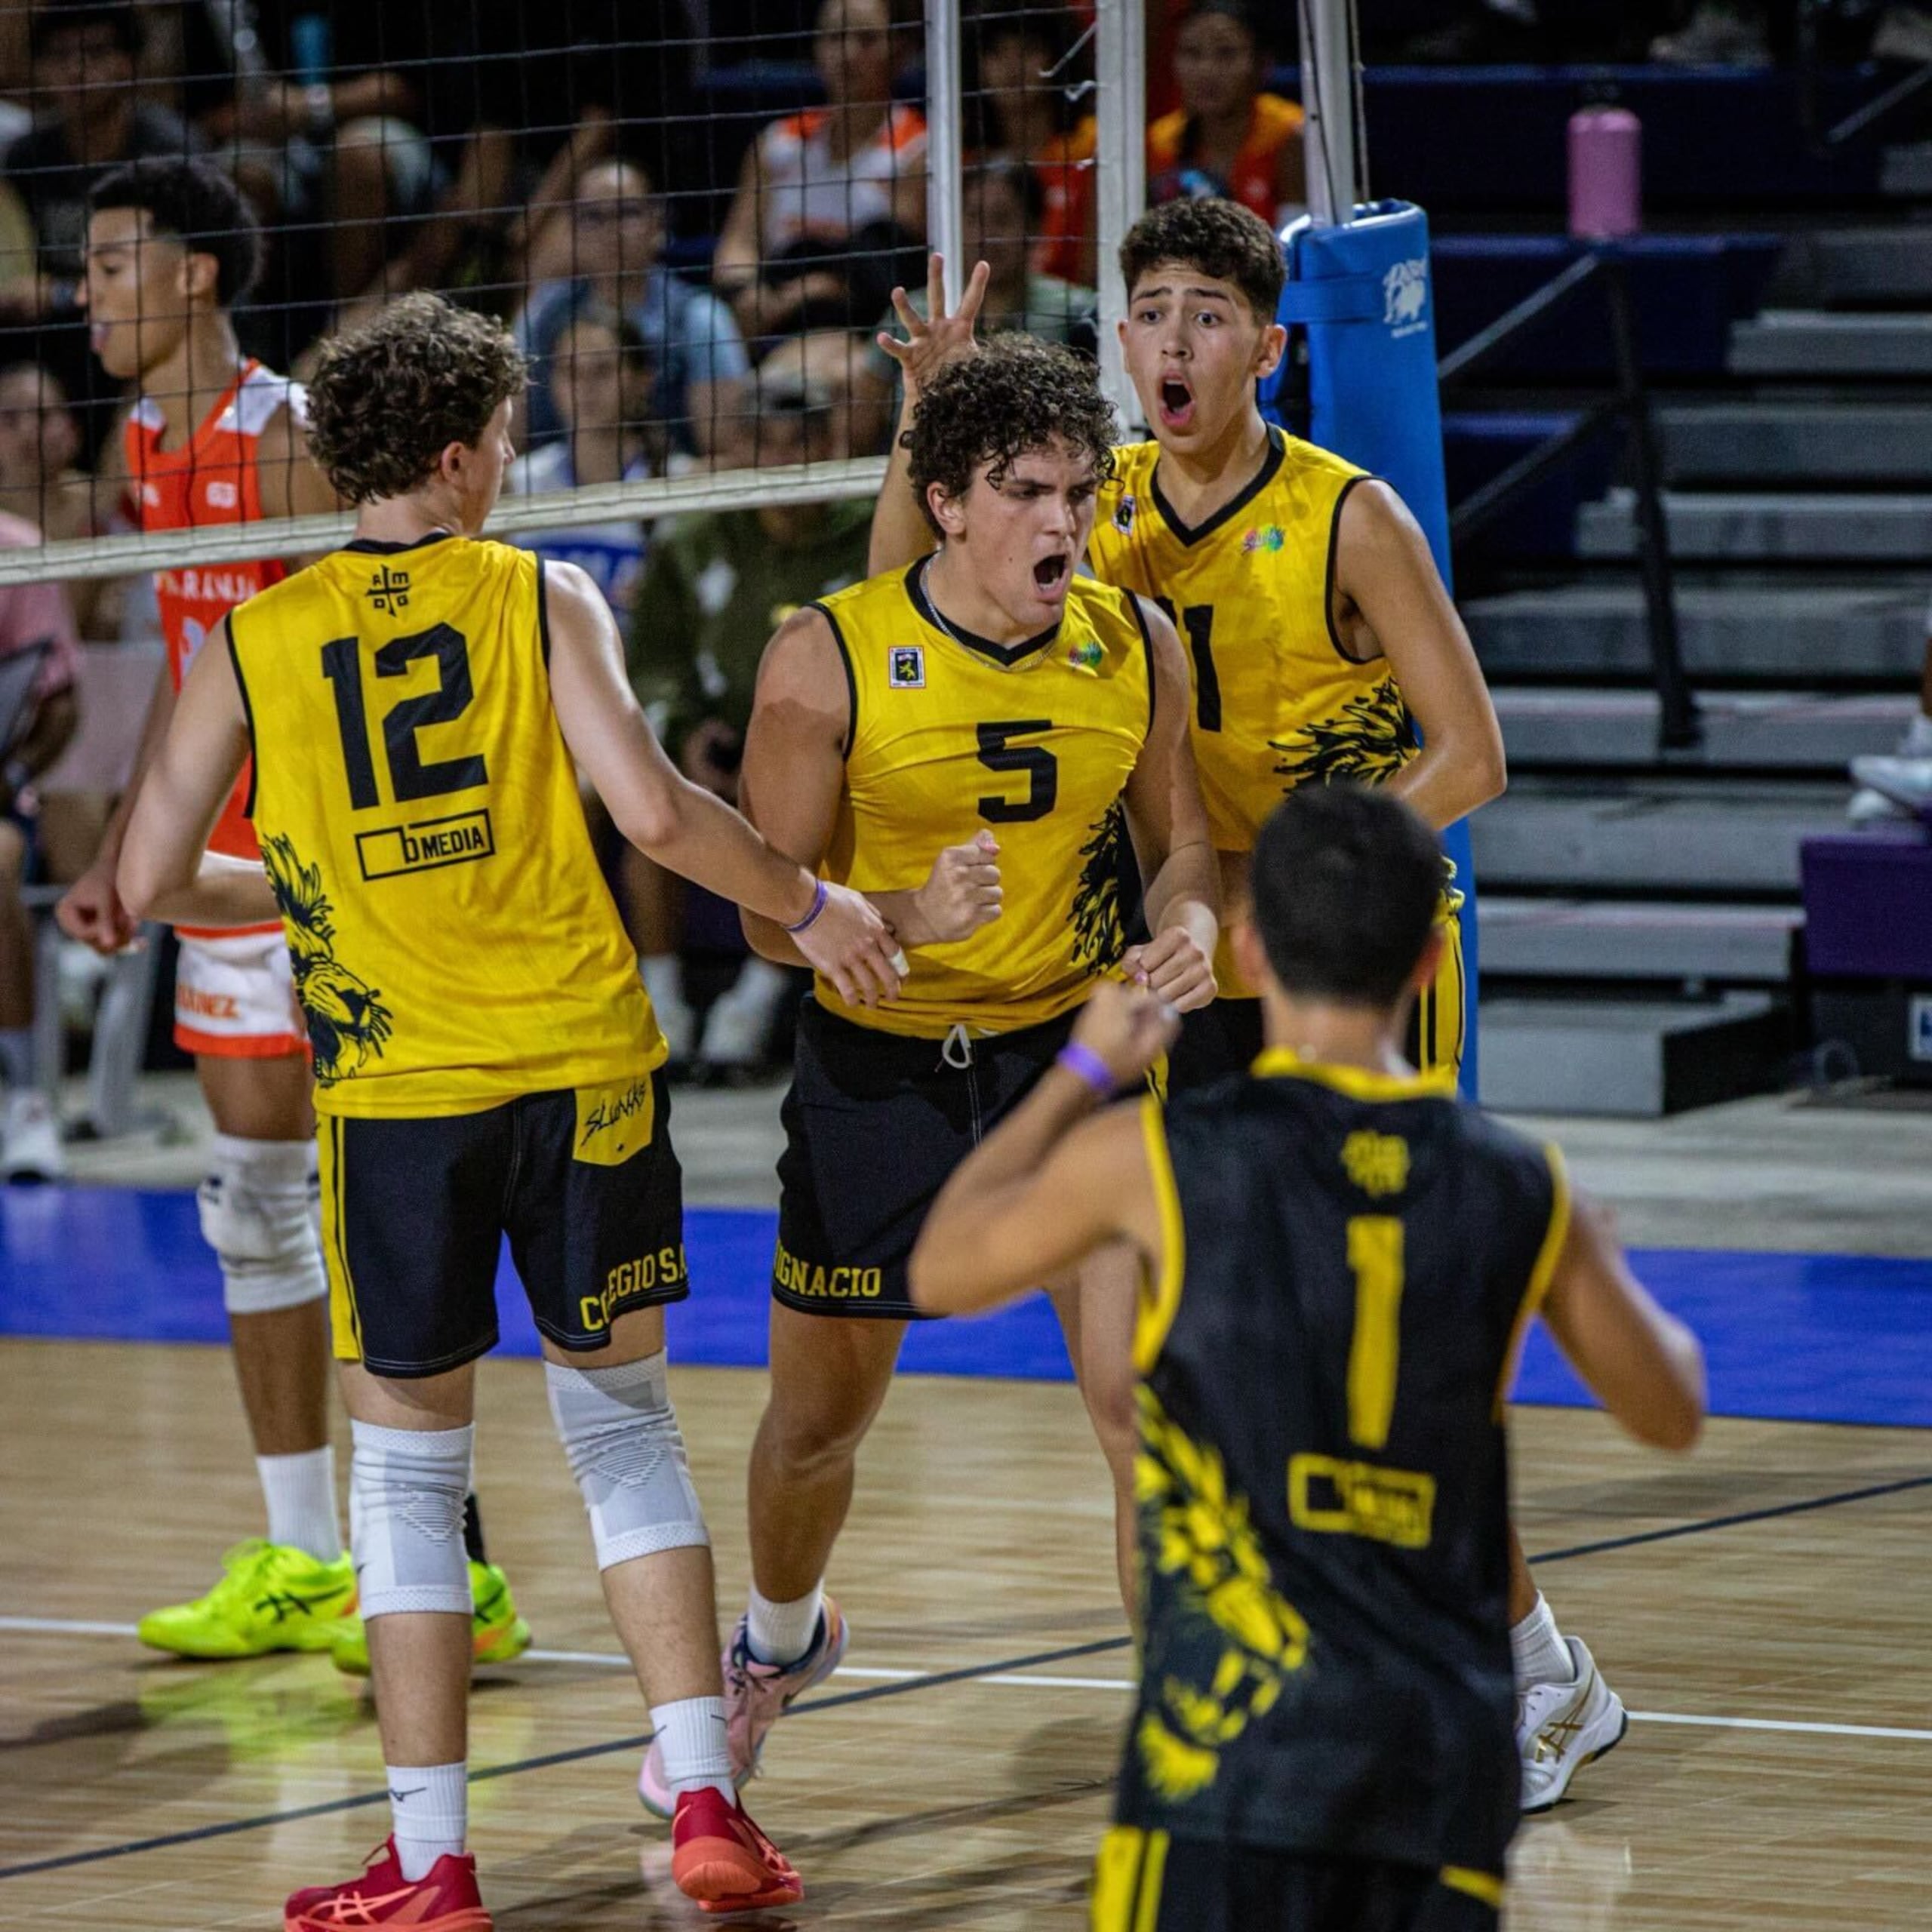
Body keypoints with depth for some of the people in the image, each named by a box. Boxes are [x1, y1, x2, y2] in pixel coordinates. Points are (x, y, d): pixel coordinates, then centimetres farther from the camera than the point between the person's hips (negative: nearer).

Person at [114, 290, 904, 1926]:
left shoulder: (253, 642, 2)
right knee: (622, 1423, 15)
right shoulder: (539, 599, -1)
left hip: (394, 1092, 0)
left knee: (410, 1470, 8)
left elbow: (152, 882, 5)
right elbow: (654, 810, -12)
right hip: (579, 1060, 0)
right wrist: (811, 907, 3)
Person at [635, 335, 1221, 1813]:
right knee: (819, 1417, 15)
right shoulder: (828, 663, -16)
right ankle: (781, 1640, 46)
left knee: (1143, 1401, -13)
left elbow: (1181, 842, 7)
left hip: (1072, 1046, 1)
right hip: (879, 1069, -1)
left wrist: (1189, 928, -16)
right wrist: (911, 915, -33)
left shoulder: (1136, 644, -7)